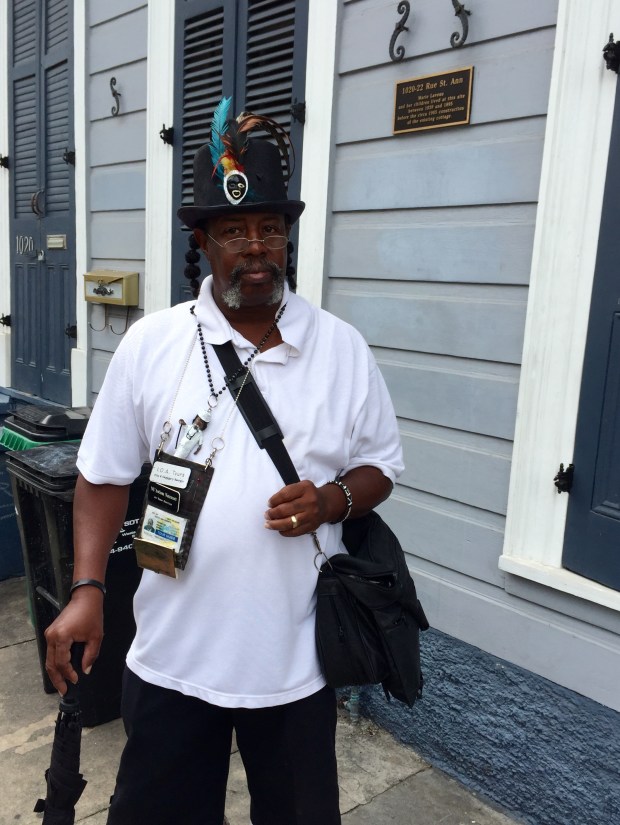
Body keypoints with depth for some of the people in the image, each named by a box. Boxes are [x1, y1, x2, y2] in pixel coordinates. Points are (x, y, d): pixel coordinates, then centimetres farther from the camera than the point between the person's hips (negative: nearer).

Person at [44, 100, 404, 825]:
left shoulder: (342, 348, -4)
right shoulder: (149, 343, -6)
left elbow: (379, 467, 4)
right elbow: (104, 475, 0)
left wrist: (333, 500, -17)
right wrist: (86, 588, -9)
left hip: (297, 652, 1)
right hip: (171, 653, 0)